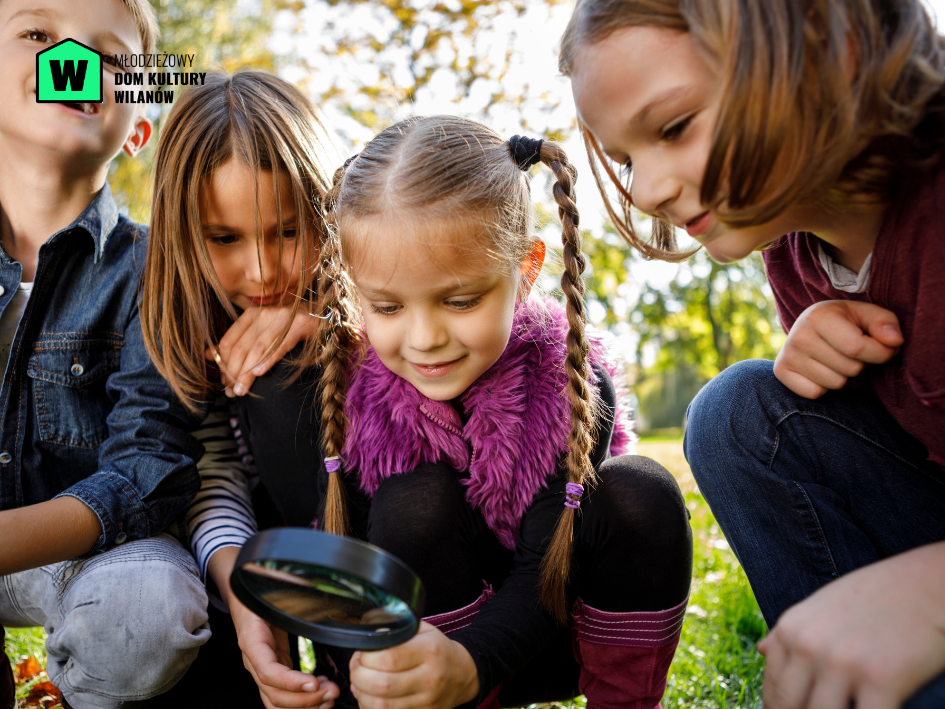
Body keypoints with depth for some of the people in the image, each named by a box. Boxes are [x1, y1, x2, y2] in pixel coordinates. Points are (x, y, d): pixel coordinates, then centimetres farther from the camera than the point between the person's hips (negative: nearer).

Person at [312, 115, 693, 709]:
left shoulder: (575, 386, -23)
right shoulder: (348, 389, -18)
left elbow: (547, 570, -27)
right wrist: (368, 659, -40)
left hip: (559, 638, 0)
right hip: (423, 633, 1)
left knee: (640, 495, -26)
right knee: (414, 502, -29)